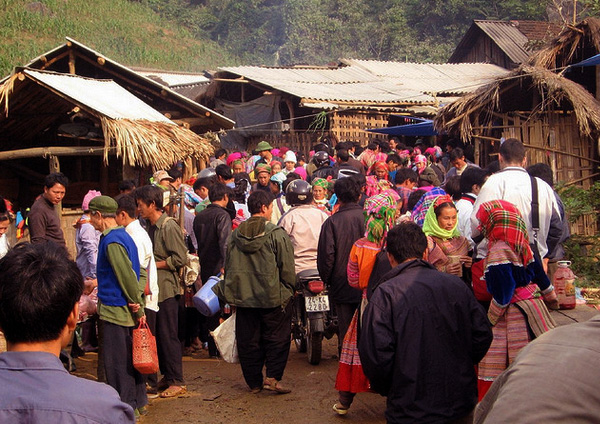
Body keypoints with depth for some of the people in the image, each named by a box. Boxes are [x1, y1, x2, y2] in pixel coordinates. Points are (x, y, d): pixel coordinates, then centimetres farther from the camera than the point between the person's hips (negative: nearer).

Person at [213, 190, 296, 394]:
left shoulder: (235, 235, 4)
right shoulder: (277, 234, -11)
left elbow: (228, 266, 11)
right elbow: (287, 268, -9)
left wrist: (228, 292, 21)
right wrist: (289, 290, 5)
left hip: (243, 296, 4)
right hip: (272, 297, -4)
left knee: (248, 340, 11)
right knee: (277, 338, 7)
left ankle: (254, 382, 17)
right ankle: (273, 377, -3)